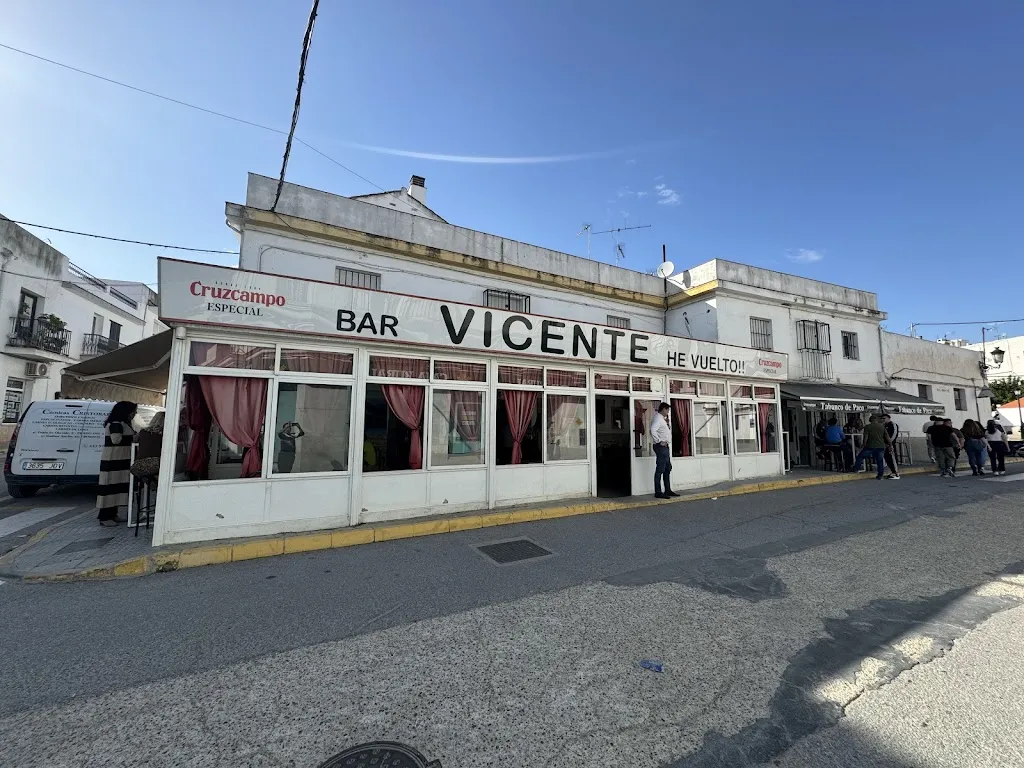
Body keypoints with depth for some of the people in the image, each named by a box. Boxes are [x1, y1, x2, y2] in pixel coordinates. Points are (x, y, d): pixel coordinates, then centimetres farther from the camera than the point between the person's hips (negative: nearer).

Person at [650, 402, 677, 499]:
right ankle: (658, 493, -4)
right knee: (660, 470, -8)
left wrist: (667, 423, 10)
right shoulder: (657, 418, -13)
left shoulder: (662, 418, 19)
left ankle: (668, 490, 25)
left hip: (666, 447, 11)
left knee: (668, 468, 16)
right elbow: (653, 430, -29)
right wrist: (659, 442, -24)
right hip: (661, 447, -11)